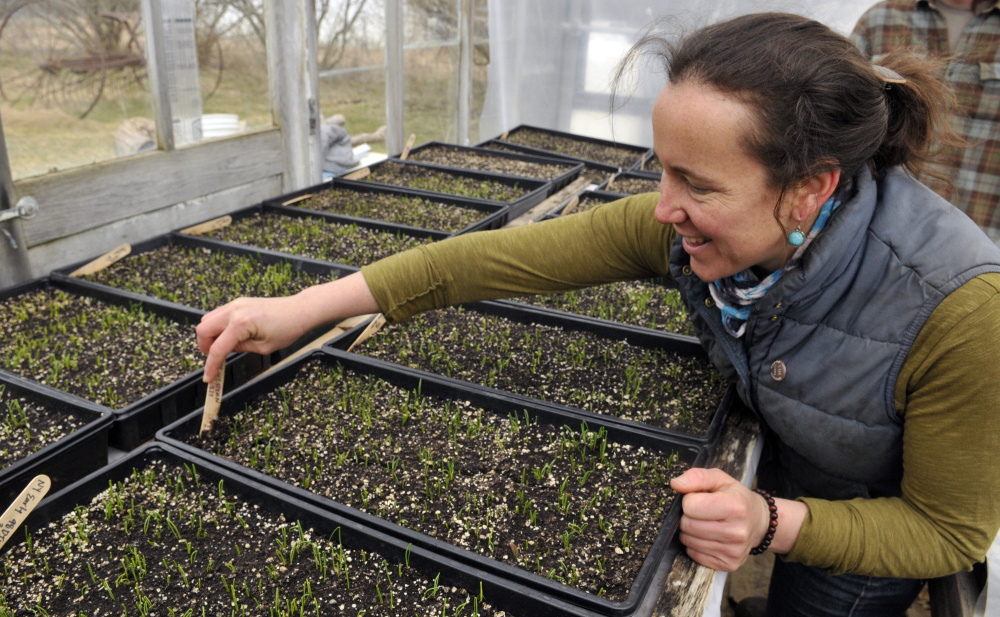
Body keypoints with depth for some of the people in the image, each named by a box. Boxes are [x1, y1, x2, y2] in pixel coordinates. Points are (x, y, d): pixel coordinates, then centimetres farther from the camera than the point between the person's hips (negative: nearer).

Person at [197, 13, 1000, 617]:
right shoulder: (687, 224, -29)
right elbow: (504, 256, -30)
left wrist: (773, 525, -42)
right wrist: (302, 309, -30)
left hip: (871, 530, -2)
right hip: (767, 459, 3)